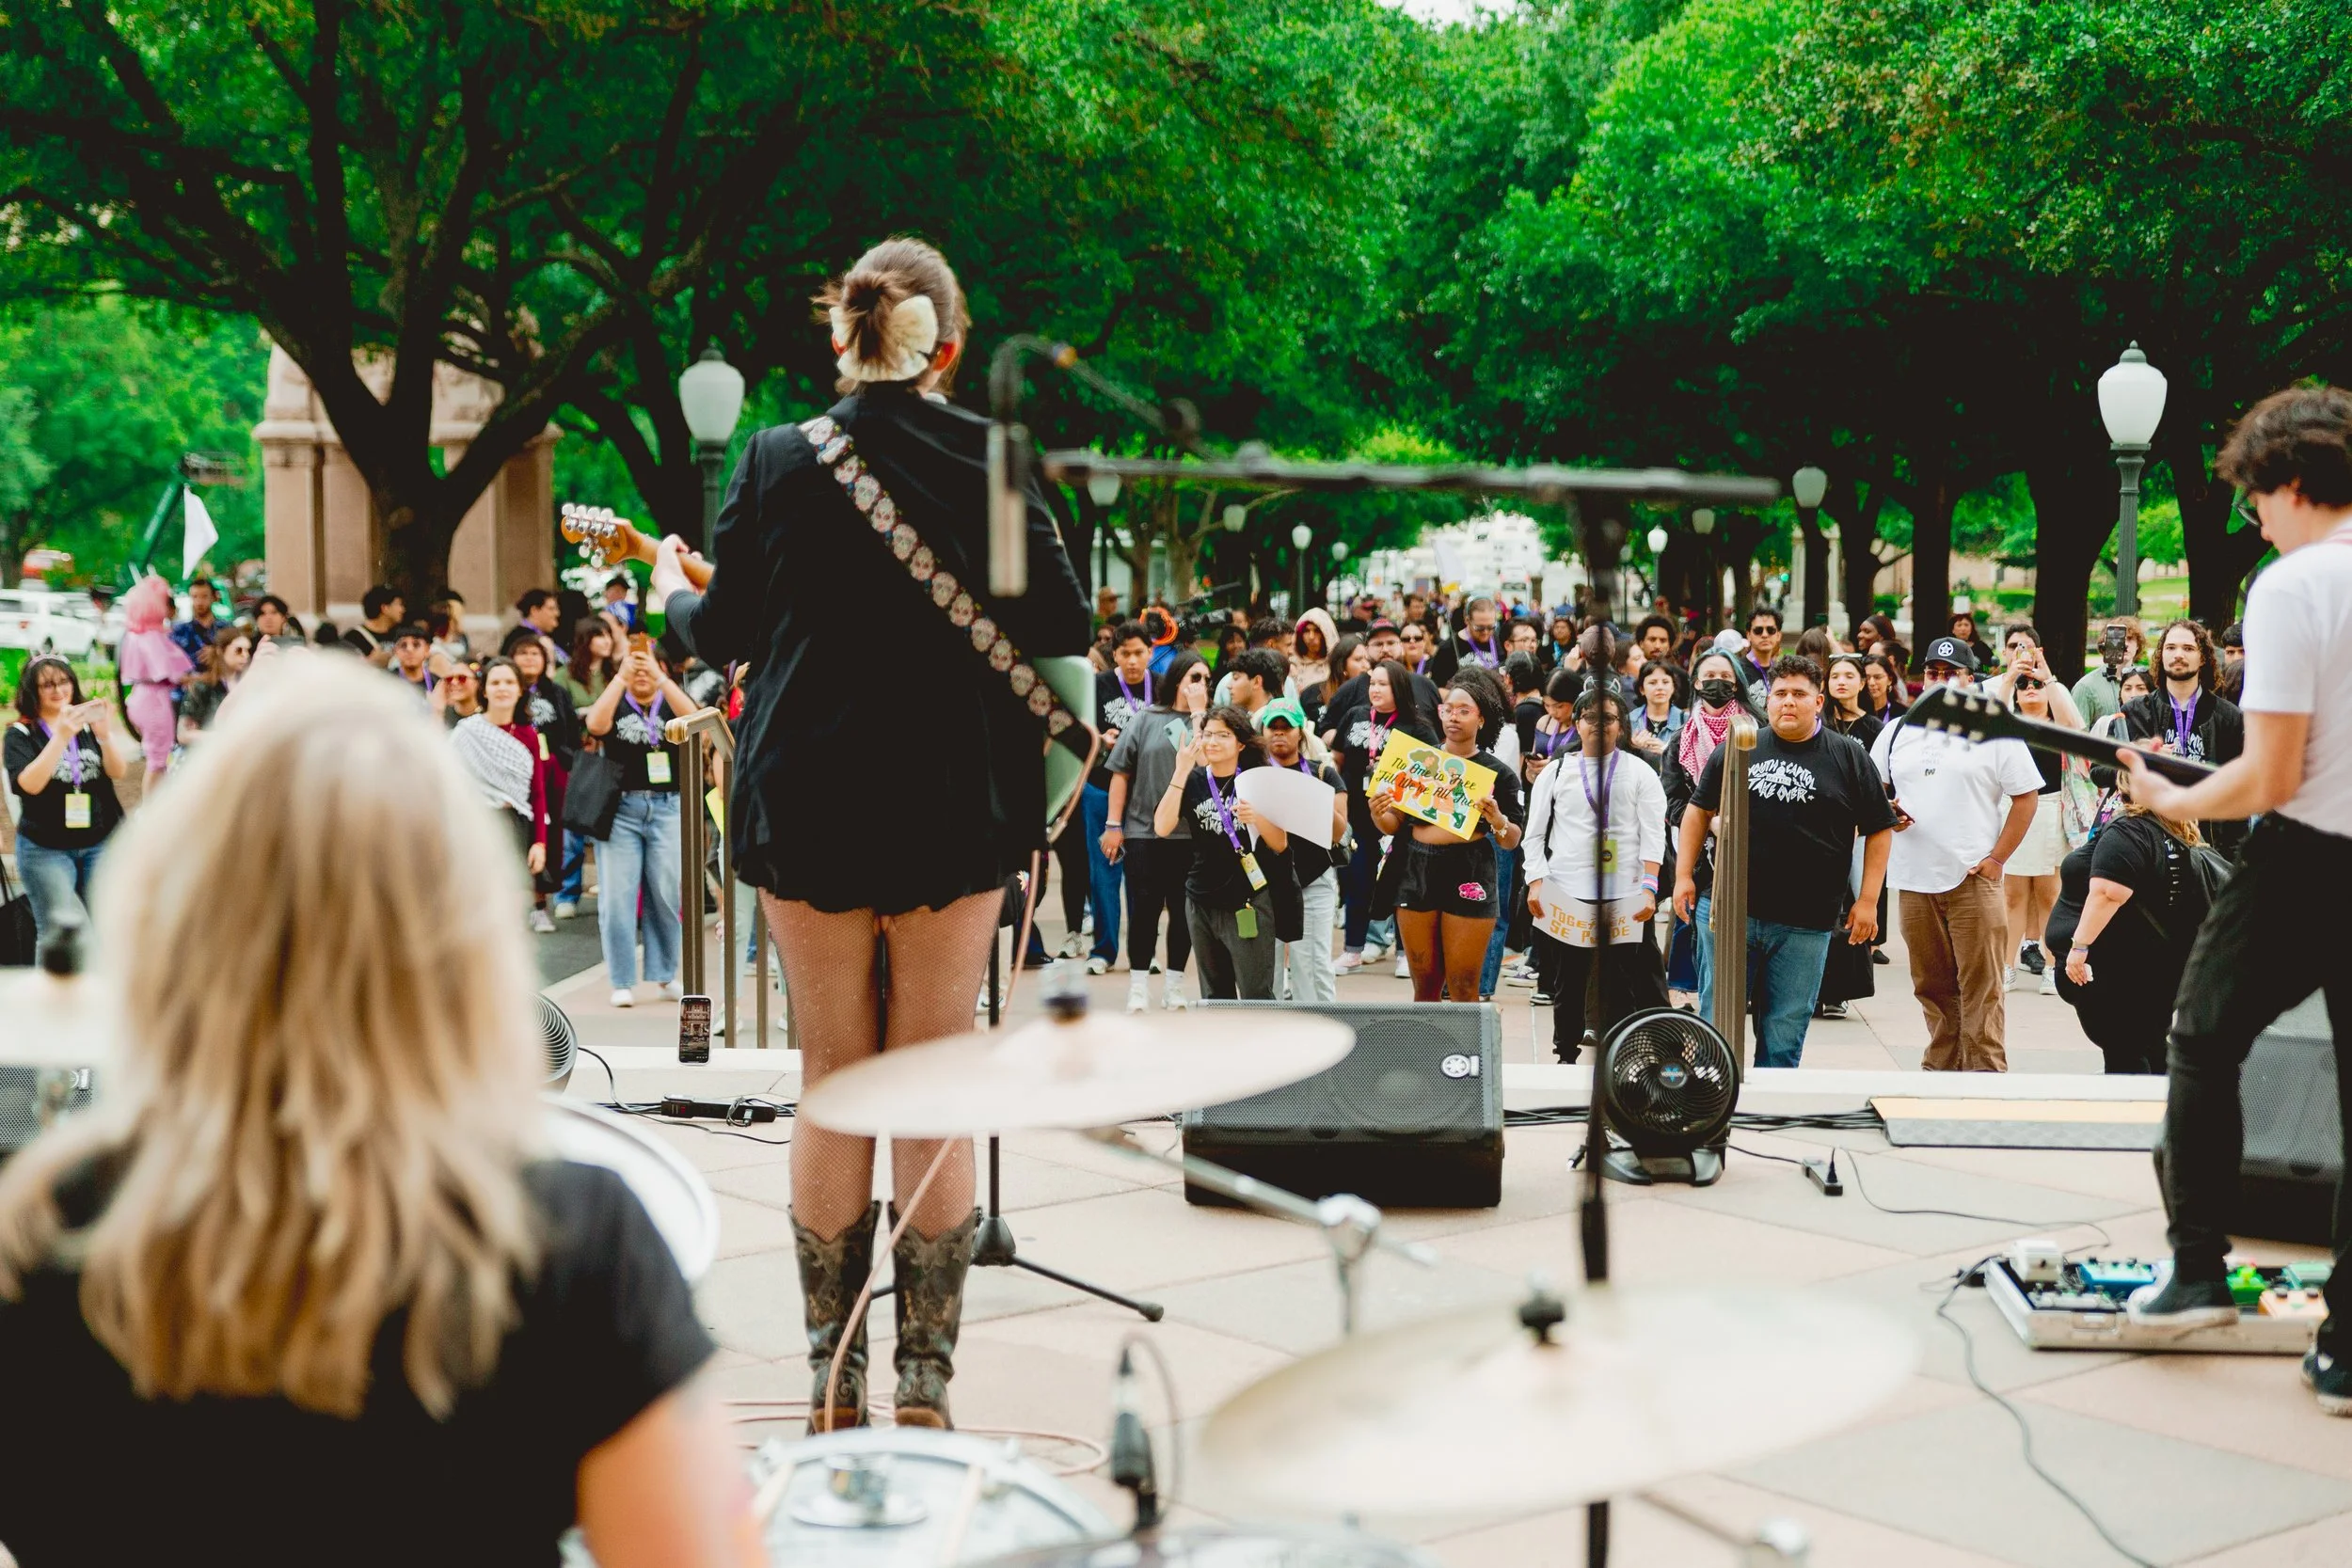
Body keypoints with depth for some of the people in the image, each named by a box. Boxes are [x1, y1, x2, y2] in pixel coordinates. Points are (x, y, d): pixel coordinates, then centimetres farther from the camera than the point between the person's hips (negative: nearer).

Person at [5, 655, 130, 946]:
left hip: (103, 843, 3)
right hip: (45, 850, -3)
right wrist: (61, 737, -31)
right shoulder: (21, 734, -1)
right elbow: (28, 784, -18)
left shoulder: (88, 724, 7)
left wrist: (105, 734, -27)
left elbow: (118, 771, -6)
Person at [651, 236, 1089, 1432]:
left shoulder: (777, 462, -3)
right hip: (956, 805, 0)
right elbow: (1062, 635, -3)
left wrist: (670, 594, 25)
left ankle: (833, 1386, 15)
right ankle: (926, 1385, 11)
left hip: (808, 804, 0)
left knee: (833, 1083, 9)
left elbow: (724, 636, 4)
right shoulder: (993, 462, -4)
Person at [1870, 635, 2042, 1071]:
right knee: (1932, 989, 9)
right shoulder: (1898, 732, 13)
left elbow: (2026, 796, 1)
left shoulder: (1995, 733, 1)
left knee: (1981, 990, -5)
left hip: (1973, 880, -4)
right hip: (1913, 881, 4)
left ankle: (1986, 1080, -3)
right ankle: (1941, 1071, 18)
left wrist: (1996, 859, -6)